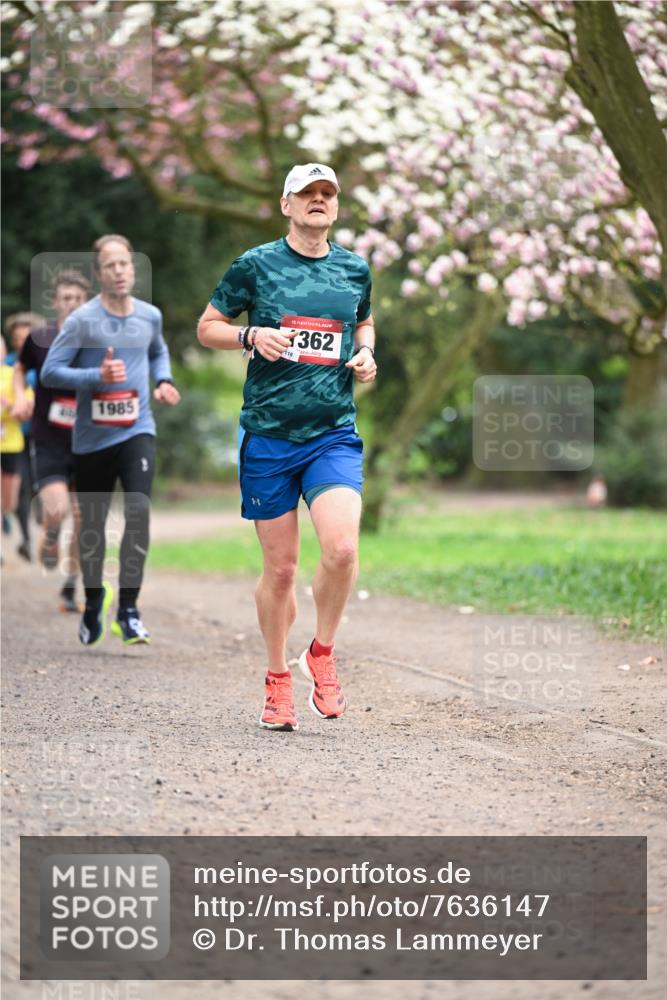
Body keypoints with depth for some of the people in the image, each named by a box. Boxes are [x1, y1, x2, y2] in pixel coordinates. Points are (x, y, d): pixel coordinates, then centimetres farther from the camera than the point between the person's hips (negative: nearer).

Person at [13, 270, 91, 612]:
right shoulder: (39, 339, -3)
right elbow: (20, 369, 17)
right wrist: (20, 397, 0)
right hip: (49, 443, -2)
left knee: (83, 520, 4)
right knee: (57, 509, -23)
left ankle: (70, 589, 20)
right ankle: (50, 536, 13)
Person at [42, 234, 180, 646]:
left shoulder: (150, 316, 3)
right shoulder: (83, 320, -10)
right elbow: (50, 372, -10)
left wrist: (164, 381, 5)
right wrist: (96, 376, -22)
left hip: (137, 431, 1)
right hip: (92, 437, -1)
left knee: (139, 509, -20)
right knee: (93, 523, 11)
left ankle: (128, 609, -14)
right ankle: (94, 600, 35)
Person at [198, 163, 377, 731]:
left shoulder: (355, 270, 10)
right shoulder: (256, 264, 2)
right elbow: (207, 328, 9)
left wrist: (365, 354, 8)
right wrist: (252, 335, -10)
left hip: (334, 434, 1)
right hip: (268, 435, -1)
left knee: (342, 548, -20)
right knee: (280, 569, 3)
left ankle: (322, 654, 5)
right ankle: (277, 681, 22)